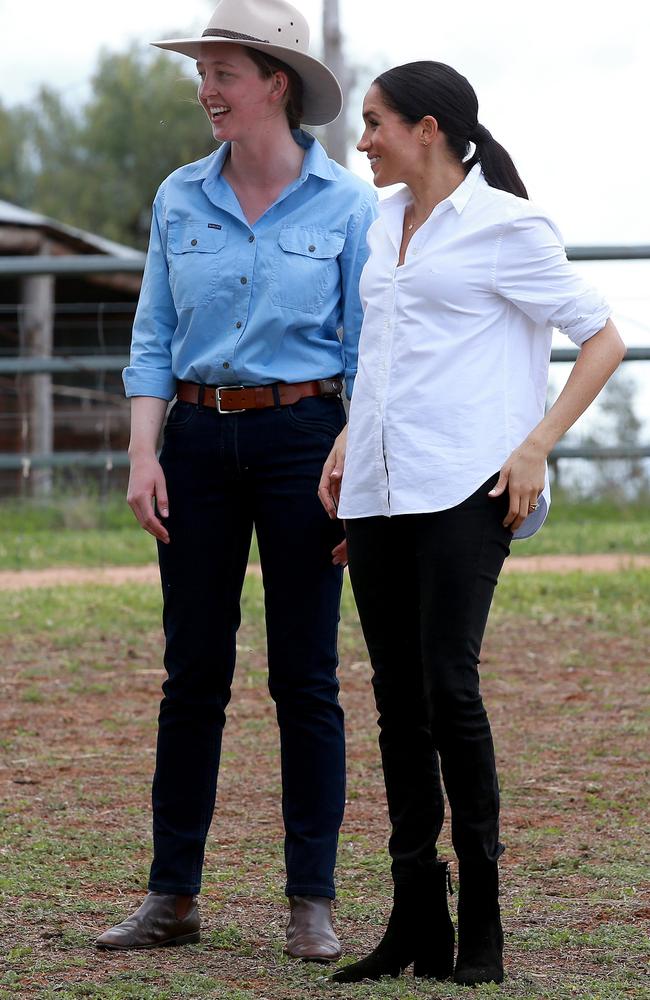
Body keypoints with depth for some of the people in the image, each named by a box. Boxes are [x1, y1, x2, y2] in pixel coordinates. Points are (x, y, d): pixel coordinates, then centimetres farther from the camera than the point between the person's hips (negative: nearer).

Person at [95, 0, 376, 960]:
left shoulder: (347, 205, -1)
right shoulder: (180, 200, 8)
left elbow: (367, 355, 0)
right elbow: (153, 341, 10)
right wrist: (143, 456, -1)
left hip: (302, 432, -3)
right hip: (199, 439, 3)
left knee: (305, 676, 0)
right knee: (193, 673, 5)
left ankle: (313, 902, 6)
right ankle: (172, 896, 10)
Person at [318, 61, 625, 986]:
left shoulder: (505, 228, -4)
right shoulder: (385, 223, 17)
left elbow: (603, 339, -2)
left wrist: (537, 446, -11)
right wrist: (348, 439, 16)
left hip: (463, 490, -7)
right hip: (379, 491, 7)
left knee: (448, 685, -15)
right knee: (397, 697, 5)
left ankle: (482, 924, -7)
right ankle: (417, 926, 9)